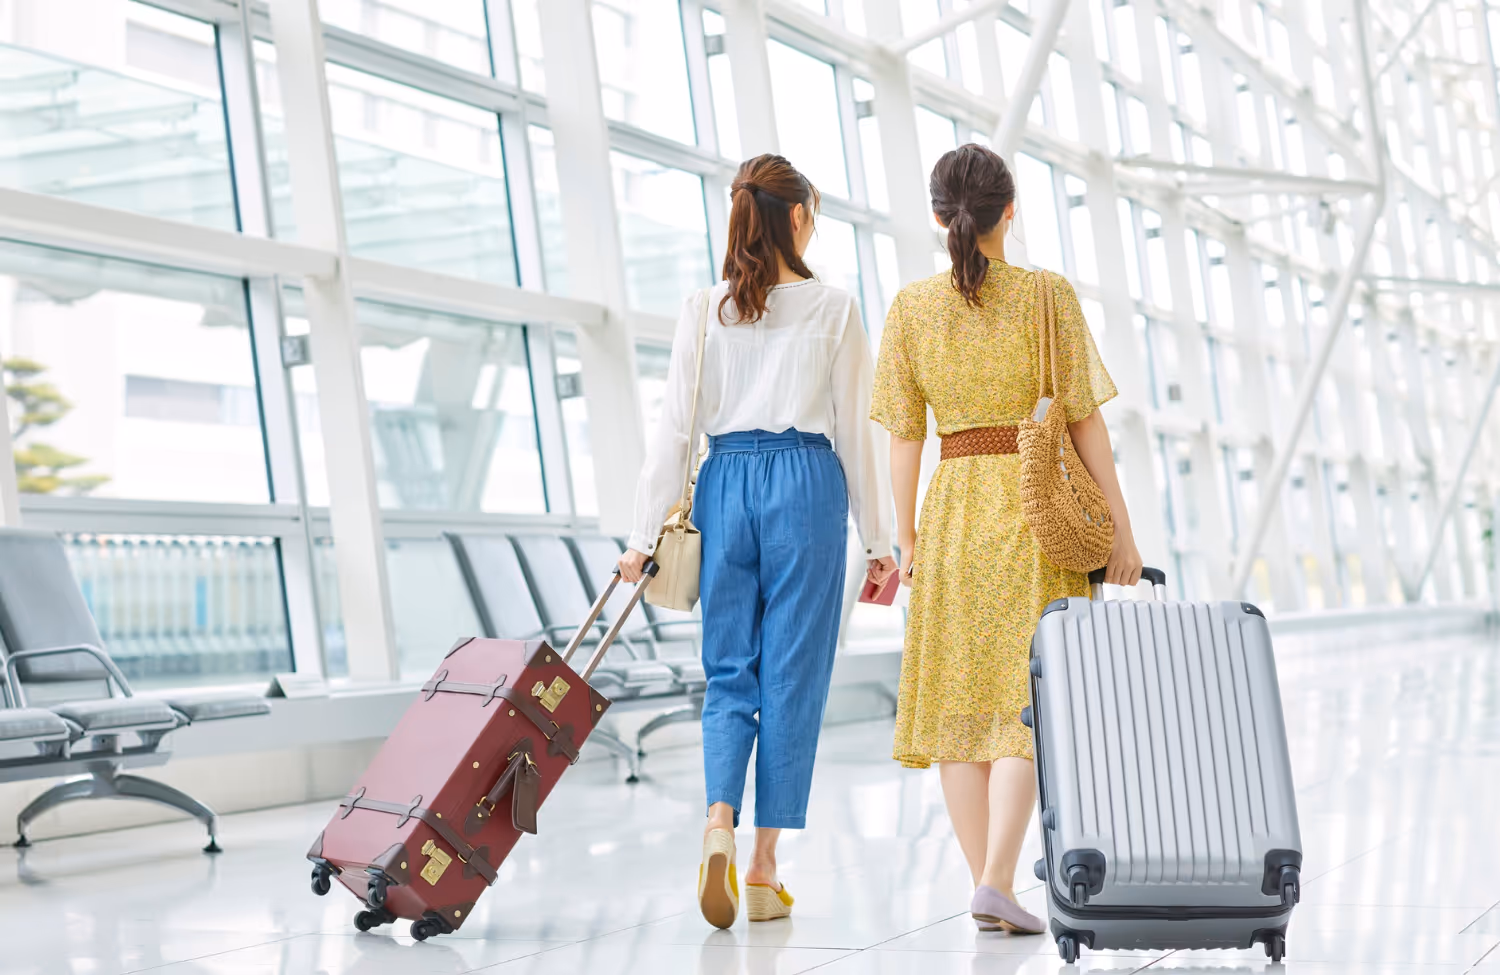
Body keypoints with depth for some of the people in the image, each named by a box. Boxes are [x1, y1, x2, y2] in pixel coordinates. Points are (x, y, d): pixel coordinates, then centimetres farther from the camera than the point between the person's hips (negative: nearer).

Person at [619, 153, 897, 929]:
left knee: (728, 671, 11)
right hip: (806, 485, -2)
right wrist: (876, 539, 5)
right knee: (792, 677, 3)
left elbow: (675, 428, 2)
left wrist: (645, 533, 4)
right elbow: (855, 431, 0)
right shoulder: (832, 310, 0)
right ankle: (763, 870, 5)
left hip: (725, 484, 2)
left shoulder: (703, 311, 5)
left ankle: (719, 822, -13)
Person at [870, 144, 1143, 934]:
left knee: (961, 699, 9)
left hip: (953, 510, 2)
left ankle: (986, 886, 12)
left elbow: (904, 437, 2)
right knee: (1026, 699, 1)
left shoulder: (910, 308, 1)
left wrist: (905, 537, 10)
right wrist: (1121, 530, 0)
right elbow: (1085, 421, -5)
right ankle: (997, 882, -11)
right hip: (1039, 508, -2)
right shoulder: (1049, 296, -5)